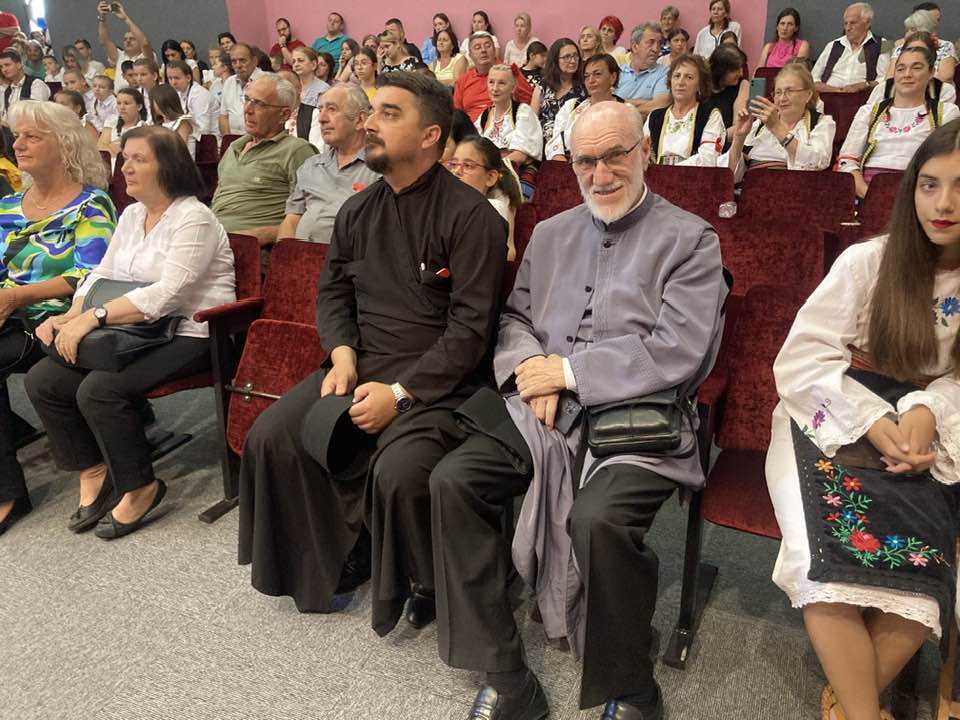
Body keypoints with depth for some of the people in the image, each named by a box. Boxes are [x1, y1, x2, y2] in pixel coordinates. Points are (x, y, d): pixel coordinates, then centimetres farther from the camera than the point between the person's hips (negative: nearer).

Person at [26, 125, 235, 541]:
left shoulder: (193, 218, -13)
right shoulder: (131, 215, 14)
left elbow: (167, 295, -24)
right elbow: (101, 276, 12)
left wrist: (94, 317, -28)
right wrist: (70, 317, -6)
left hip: (190, 335, -8)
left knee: (100, 390, -27)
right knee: (41, 380, -6)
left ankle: (140, 487, -5)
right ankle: (93, 471, 10)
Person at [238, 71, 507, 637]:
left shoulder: (470, 215, -10)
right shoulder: (359, 210, 12)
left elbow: (470, 328, -14)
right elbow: (333, 292, 19)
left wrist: (399, 392, -19)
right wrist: (343, 354, -1)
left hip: (435, 383, -6)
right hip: (359, 370, 7)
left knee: (398, 472, -30)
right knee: (270, 438, -8)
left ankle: (427, 584, 4)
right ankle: (341, 554, 14)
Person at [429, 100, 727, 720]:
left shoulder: (690, 239, 2)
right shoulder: (551, 233, 19)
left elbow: (678, 350, -10)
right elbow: (514, 319, 20)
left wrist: (568, 370, -11)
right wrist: (530, 365, -4)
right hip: (541, 412, 5)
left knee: (599, 518, -32)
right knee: (451, 482, -17)